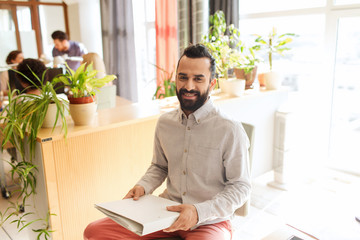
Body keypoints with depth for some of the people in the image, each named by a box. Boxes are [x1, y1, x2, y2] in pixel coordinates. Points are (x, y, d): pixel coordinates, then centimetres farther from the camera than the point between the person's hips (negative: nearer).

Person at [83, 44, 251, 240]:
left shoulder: (230, 131, -13)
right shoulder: (165, 123, 4)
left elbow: (240, 187, -9)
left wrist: (199, 211, -22)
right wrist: (143, 187, -2)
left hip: (209, 221, -4)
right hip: (167, 210, 5)